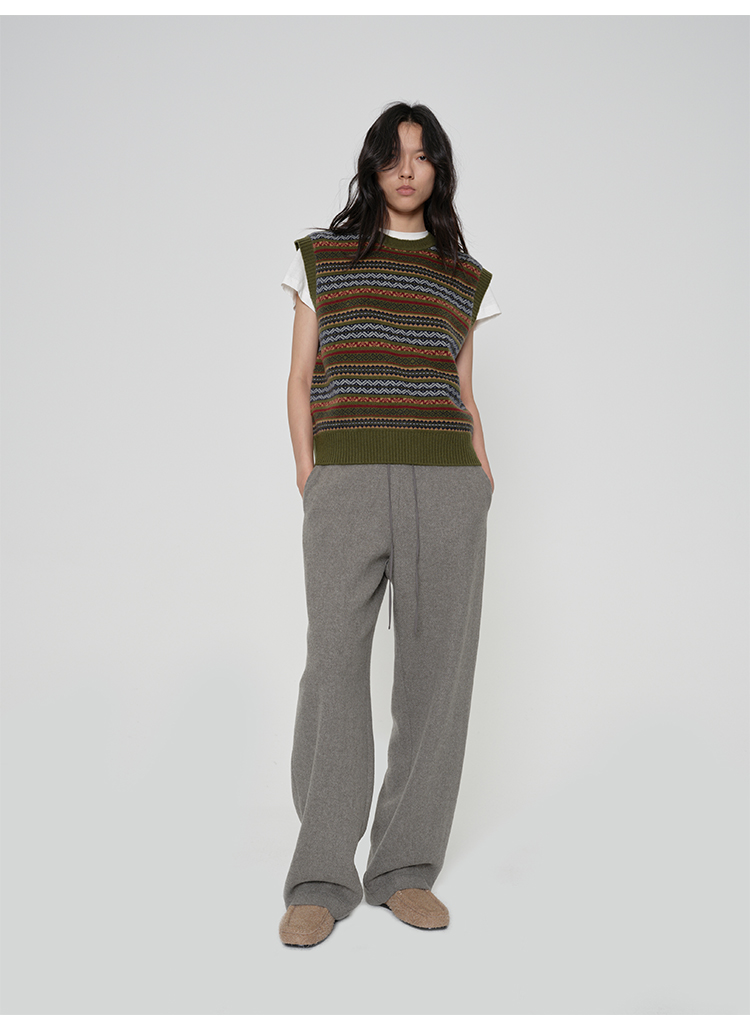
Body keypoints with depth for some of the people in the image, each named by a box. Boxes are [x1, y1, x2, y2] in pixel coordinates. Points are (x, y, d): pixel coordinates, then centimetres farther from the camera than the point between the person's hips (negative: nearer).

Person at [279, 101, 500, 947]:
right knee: (335, 663, -8)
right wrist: (308, 476, -3)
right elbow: (301, 380, 10)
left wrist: (482, 472, 4)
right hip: (347, 483, -2)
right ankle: (322, 878, 2)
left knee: (436, 665, 0)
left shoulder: (466, 278, 18)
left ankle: (405, 867, 11)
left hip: (447, 482, 2)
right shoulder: (320, 257, 13)